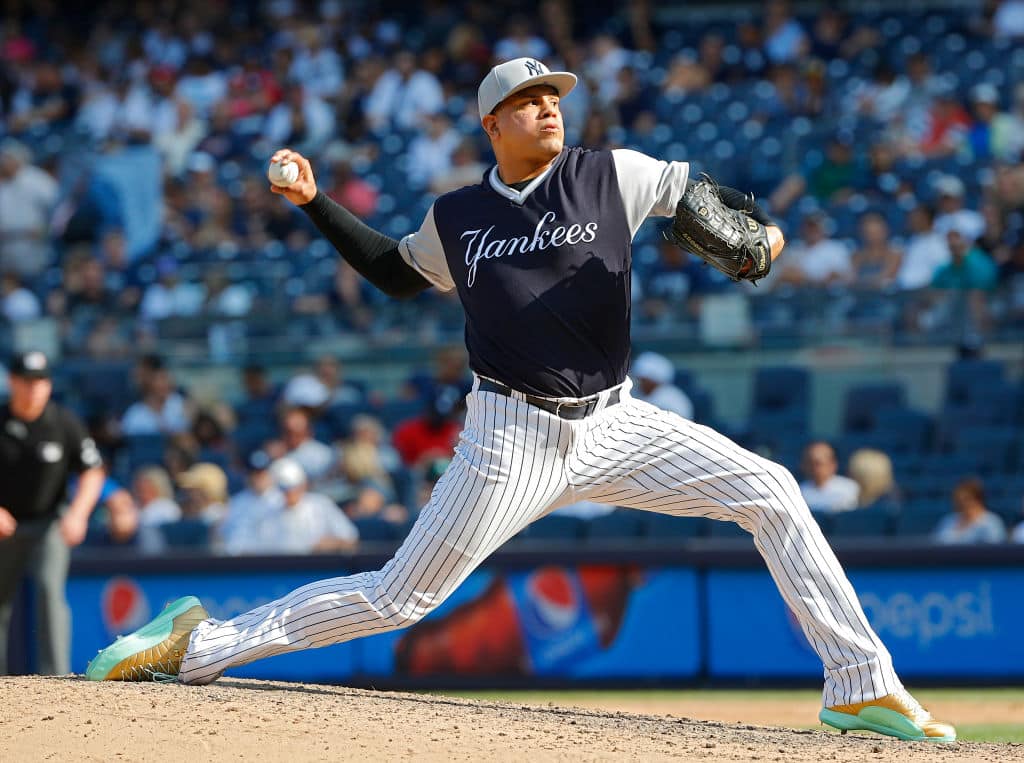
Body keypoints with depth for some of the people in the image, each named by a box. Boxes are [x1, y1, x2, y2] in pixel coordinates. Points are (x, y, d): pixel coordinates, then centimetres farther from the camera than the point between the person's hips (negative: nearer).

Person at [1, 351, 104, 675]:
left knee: (50, 588, -20)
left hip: (50, 523, -1)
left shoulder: (65, 423, -9)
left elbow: (92, 472, -4)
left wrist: (77, 514, -19)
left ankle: (55, 673, -22)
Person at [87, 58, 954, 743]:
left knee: (770, 493, -12)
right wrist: (316, 205, 13)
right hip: (513, 438, -2)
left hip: (614, 425, 2)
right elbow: (398, 272, 22)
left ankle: (862, 686, -7)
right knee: (397, 598, -6)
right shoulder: (457, 218, 3)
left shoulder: (614, 176, -1)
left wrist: (756, 227, -9)